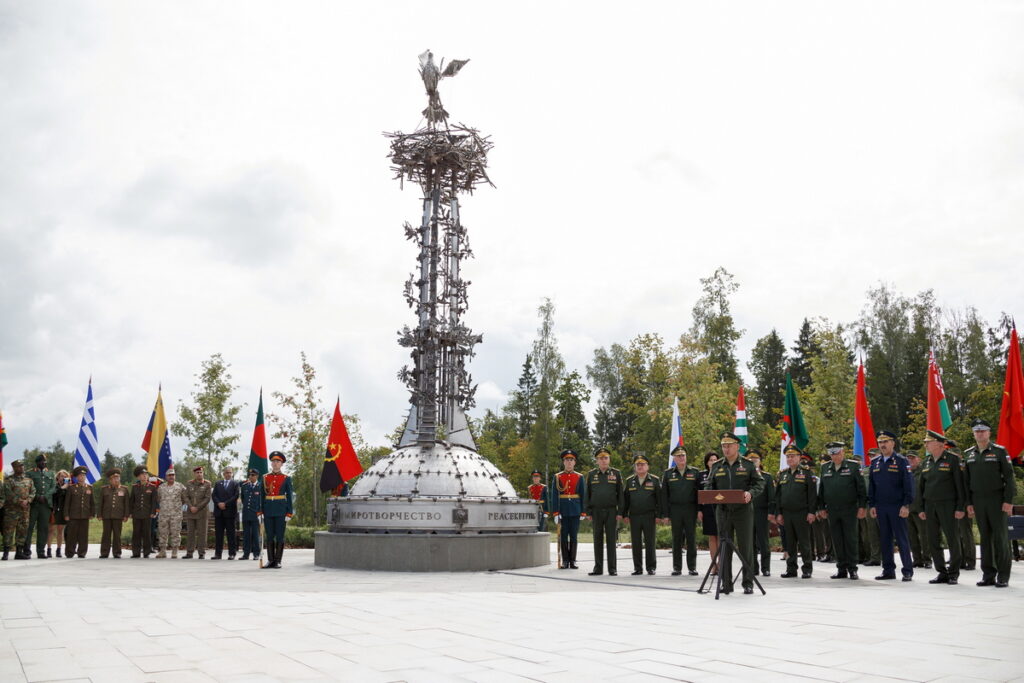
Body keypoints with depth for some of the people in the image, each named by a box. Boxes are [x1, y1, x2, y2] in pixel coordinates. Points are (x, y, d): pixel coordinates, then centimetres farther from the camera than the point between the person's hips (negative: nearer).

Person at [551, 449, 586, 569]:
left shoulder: (580, 477, 6)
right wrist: (555, 512, -9)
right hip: (562, 511, -1)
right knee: (563, 536, 3)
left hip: (575, 511, 1)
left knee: (574, 536, 3)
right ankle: (565, 561, 10)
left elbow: (583, 495, 5)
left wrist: (583, 512, -1)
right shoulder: (557, 477, 3)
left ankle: (572, 561, 10)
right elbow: (554, 496, -2)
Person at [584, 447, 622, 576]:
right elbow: (587, 494, 9)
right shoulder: (591, 474, 8)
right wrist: (587, 511, 2)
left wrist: (620, 512, -3)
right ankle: (598, 567, 10)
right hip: (596, 511, 1)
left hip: (611, 511, -1)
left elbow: (620, 494, 3)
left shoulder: (616, 473, 4)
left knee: (611, 539, -1)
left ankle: (612, 568, 5)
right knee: (598, 539, 4)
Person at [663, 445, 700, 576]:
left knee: (691, 538, 2)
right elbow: (664, 495, 6)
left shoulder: (695, 472, 6)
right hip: (675, 510, 1)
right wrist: (665, 514, 0)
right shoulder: (668, 473, 7)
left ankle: (692, 567, 9)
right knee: (676, 539, 4)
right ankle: (677, 567, 10)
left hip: (691, 510, 0)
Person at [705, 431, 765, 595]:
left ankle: (748, 583, 8)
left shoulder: (748, 465, 3)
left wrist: (750, 493, -17)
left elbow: (759, 483, 2)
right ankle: (726, 584, 11)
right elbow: (709, 486, 14)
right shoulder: (716, 466, 11)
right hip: (723, 512, 3)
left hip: (743, 510, -2)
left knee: (746, 548, 0)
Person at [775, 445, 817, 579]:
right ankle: (791, 569, 14)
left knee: (804, 543, 0)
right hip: (786, 514, 5)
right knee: (789, 543, 8)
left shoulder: (806, 472, -1)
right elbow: (777, 495, 14)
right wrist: (778, 513, 8)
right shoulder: (782, 474, 13)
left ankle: (807, 569, 8)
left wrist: (811, 512, -12)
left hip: (802, 514, -4)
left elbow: (812, 493, -6)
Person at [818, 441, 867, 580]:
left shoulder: (853, 466, -1)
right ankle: (841, 569, 14)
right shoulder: (825, 468, 10)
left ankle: (852, 569, 8)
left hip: (849, 510, -4)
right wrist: (821, 507, 10)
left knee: (850, 539, 0)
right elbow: (821, 489, 14)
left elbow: (861, 488, -3)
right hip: (832, 511, 4)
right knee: (837, 541, 7)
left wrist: (862, 506, -8)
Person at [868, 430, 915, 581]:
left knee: (902, 539, -2)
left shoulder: (901, 461, -3)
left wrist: (906, 505, -13)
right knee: (884, 539, 8)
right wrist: (872, 505, 9)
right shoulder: (875, 463, 12)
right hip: (881, 508, 5)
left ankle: (908, 571, 4)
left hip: (897, 507, -5)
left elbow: (909, 484, -7)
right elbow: (871, 485, 15)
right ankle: (888, 570, 15)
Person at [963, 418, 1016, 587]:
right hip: (978, 500, 4)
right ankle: (988, 575, 11)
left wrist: (1008, 501, -12)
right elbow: (966, 480, 13)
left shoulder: (1000, 451, -2)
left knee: (1000, 536, -3)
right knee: (985, 537, 7)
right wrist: (969, 503, 7)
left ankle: (1003, 576, 2)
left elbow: (1009, 477, -5)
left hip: (996, 499, -4)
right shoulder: (968, 454, 10)